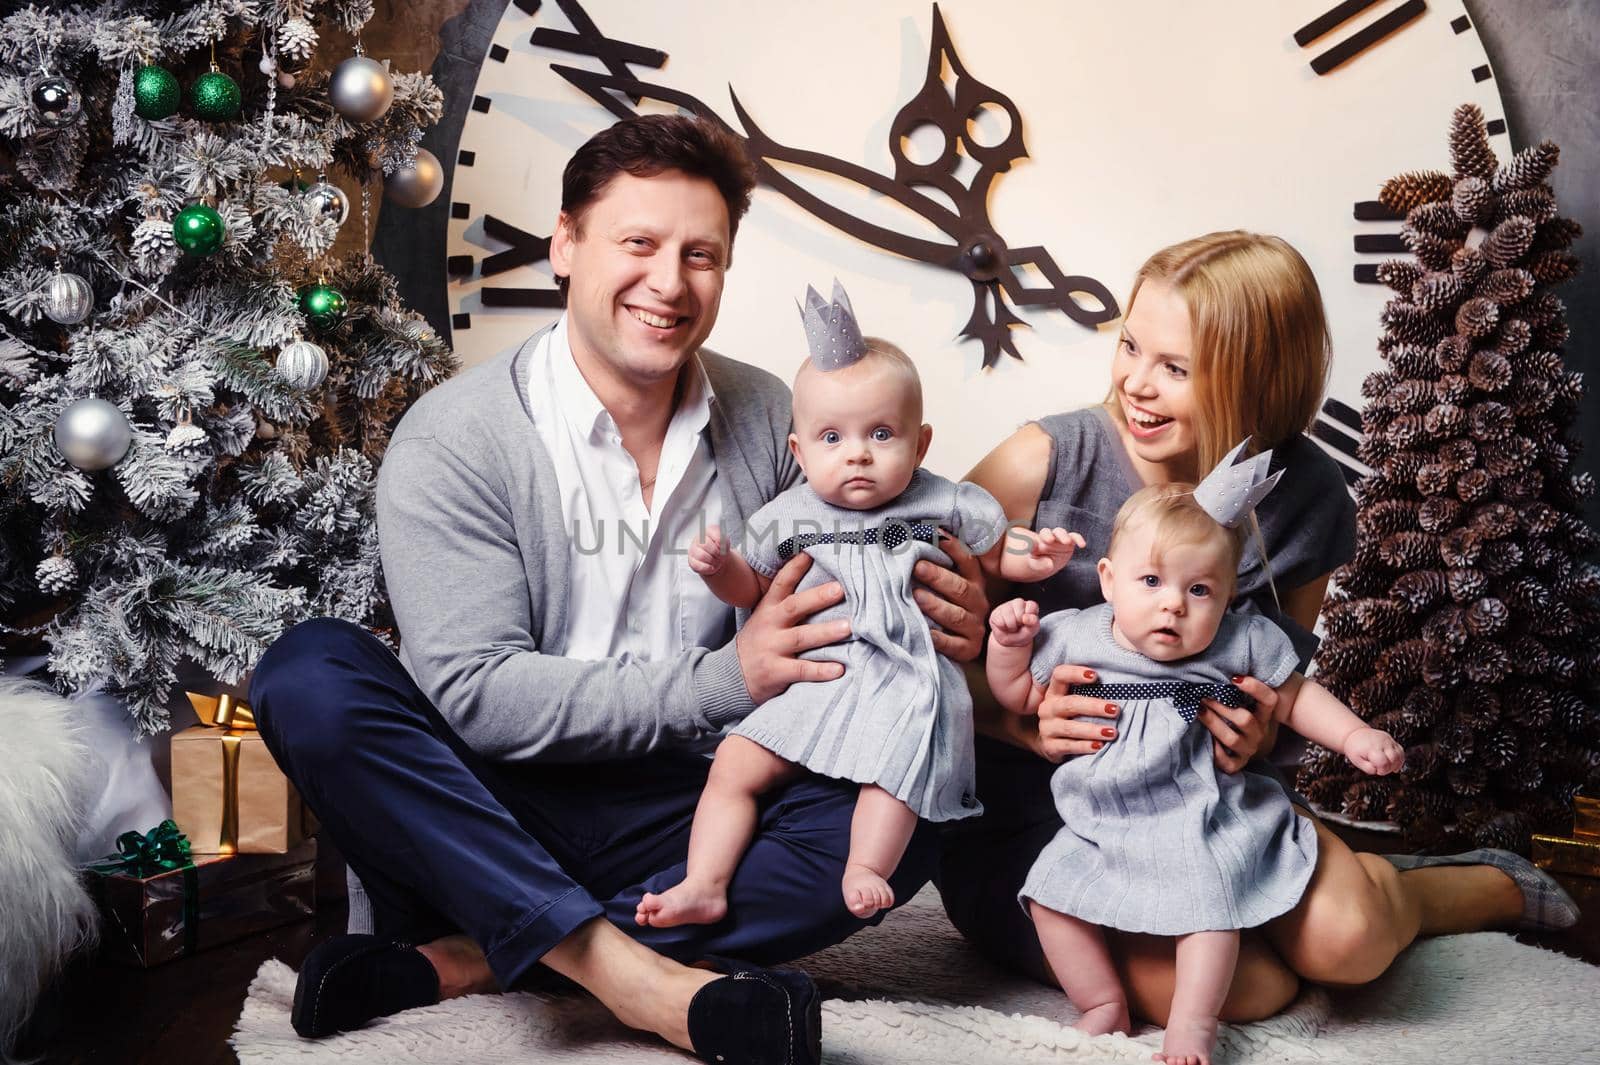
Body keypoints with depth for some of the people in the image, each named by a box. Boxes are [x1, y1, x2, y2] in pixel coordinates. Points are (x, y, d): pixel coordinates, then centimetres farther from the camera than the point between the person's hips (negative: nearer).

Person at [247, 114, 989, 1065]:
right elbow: (476, 694, -17)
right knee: (311, 674, -27)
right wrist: (722, 678, -24)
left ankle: (462, 961, -23)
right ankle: (627, 973, -31)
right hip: (490, 817, -2)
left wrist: (933, 628, -15)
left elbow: (835, 625, 10)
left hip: (681, 823, 3)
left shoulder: (769, 421, 3)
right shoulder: (454, 440, -9)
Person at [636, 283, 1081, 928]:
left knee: (893, 765, -32)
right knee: (735, 765, -9)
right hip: (813, 681, 3)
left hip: (908, 684, -2)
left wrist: (1036, 556, -8)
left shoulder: (942, 506, 1)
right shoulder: (789, 518, 7)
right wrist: (719, 567, -1)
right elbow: (753, 590, 20)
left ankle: (866, 869, -28)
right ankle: (704, 886, -8)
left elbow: (997, 552, 13)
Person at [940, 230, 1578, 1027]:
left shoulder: (1308, 501, -5)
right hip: (1031, 806, -2)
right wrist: (1022, 720, -29)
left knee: (1345, 937, -25)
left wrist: (1256, 735, -12)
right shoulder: (1045, 464, -16)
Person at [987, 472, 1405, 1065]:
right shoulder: (1072, 638, -4)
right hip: (1100, 828, 3)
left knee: (1208, 898, -22)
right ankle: (1103, 1005, 8)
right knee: (1052, 893, -9)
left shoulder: (1241, 645, -8)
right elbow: (1018, 696, 11)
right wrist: (1009, 643, -5)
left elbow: (1296, 699, 6)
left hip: (1201, 825, -2)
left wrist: (1355, 736, -7)